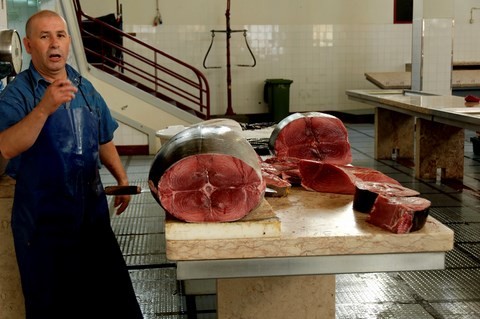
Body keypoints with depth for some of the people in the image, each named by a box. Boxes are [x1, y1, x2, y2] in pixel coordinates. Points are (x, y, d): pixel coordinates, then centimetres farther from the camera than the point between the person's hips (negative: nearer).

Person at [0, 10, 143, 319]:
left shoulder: (85, 88, 6)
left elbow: (104, 141, 17)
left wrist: (122, 179, 7)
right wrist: (44, 108, -39)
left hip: (92, 209, 5)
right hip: (44, 217, -5)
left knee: (109, 289, 16)